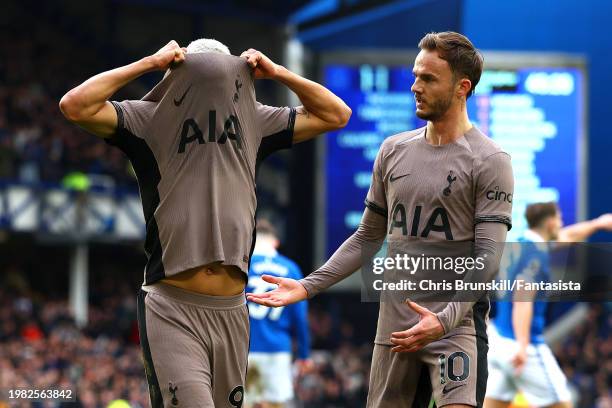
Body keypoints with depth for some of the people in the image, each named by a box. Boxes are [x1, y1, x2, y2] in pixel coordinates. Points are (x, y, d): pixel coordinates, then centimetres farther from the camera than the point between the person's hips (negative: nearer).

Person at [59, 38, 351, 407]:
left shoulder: (255, 121, 10)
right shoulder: (149, 120, -1)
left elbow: (336, 114, 18)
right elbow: (75, 106, -14)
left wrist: (277, 72, 7)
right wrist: (148, 63, -10)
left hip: (231, 312, 5)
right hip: (172, 311, -5)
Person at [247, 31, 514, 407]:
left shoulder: (489, 161, -5)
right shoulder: (394, 151, 13)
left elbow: (488, 257, -12)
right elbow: (367, 238, 19)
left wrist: (445, 320, -25)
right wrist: (308, 287, 9)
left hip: (457, 324, -6)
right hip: (395, 325, 6)